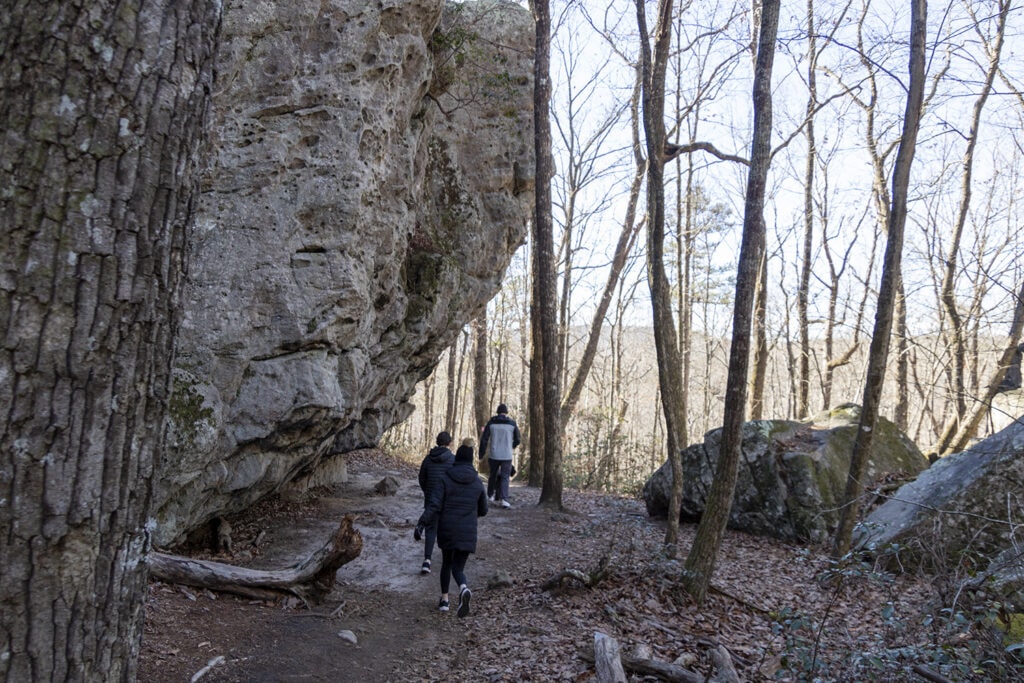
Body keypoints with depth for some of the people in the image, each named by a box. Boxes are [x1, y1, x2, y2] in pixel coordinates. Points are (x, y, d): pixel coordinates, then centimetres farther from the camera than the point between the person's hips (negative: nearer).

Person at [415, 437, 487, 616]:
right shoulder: (477, 482, 1)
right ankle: (464, 589, -27)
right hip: (468, 532, 0)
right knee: (458, 567, 4)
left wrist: (421, 523, -17)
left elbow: (434, 505, -16)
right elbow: (483, 510, 9)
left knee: (447, 563, 22)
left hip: (446, 530, 0)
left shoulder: (445, 479, -5)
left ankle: (445, 599, 25)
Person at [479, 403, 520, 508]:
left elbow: (484, 439, -2)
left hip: (493, 455, 2)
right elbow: (517, 440, 7)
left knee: (493, 475, 20)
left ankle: (490, 495, 32)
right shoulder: (512, 423, 0)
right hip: (507, 456, -1)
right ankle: (503, 499, -16)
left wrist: (481, 454, 6)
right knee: (504, 477, -1)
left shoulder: (491, 422, 0)